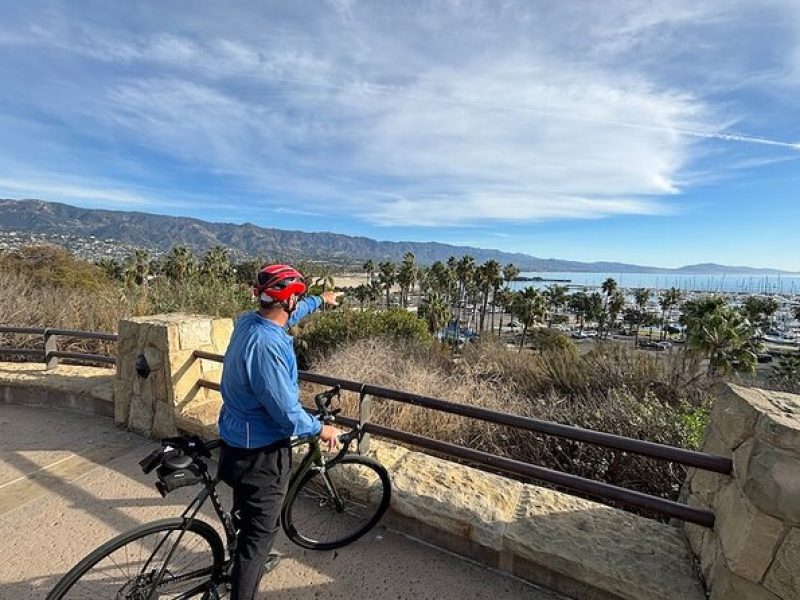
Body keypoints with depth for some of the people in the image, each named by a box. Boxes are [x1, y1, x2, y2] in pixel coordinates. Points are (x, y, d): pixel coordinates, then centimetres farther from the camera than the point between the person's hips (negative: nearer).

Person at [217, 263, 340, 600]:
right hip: (260, 453, -10)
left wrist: (320, 301, 30)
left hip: (238, 441, 10)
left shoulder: (248, 321, -5)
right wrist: (320, 429, -10)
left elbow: (287, 316, 17)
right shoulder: (267, 346, -33)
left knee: (250, 517, 32)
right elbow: (287, 414, -29)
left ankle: (251, 561, 56)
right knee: (260, 529, 11)